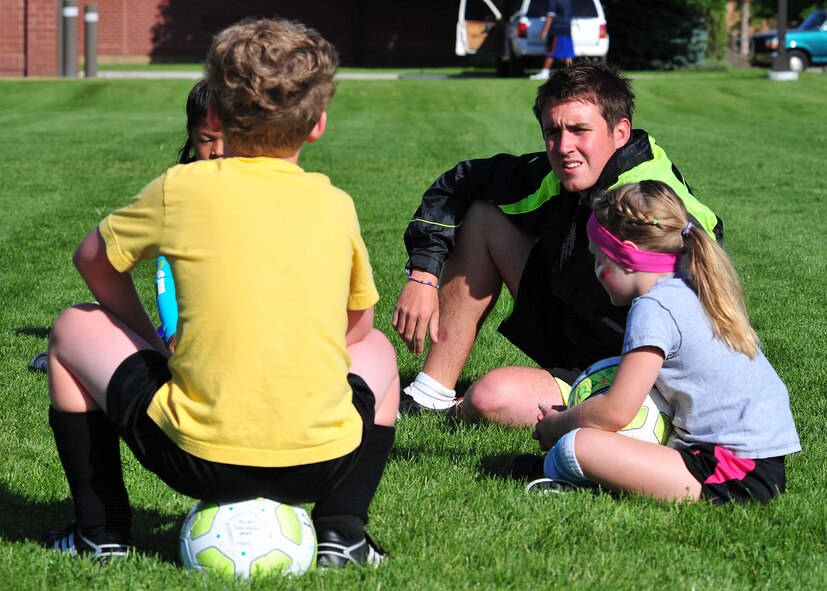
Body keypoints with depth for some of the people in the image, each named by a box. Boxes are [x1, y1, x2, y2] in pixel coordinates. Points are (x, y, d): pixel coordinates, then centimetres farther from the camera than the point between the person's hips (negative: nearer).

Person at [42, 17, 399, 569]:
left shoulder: (183, 188, 1)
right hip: (322, 465, 2)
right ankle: (342, 527, 16)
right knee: (376, 351, 35)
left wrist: (152, 349, 31)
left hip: (201, 460, -2)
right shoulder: (336, 205, 7)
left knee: (75, 330, 21)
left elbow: (93, 258, 19)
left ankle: (101, 529, 21)